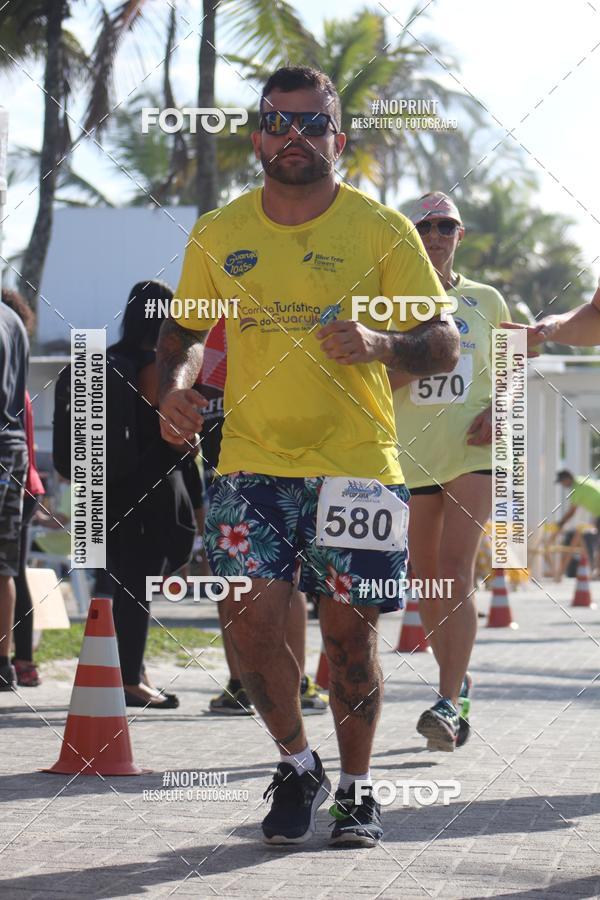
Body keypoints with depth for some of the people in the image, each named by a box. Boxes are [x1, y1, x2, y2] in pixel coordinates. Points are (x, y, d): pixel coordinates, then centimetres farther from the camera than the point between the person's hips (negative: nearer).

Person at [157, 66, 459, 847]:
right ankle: (296, 765, 16)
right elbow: (185, 332, 18)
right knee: (252, 621, -10)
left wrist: (378, 344, -22)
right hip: (252, 461, 2)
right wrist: (176, 387, -3)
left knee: (349, 631, 1)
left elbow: (444, 343, -2)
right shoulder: (218, 235, 5)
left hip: (357, 461, -1)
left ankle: (356, 788, 21)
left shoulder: (382, 230, -2)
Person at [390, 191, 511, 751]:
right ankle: (458, 680, 29)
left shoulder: (485, 300, 8)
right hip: (411, 454, 2)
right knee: (426, 582, 8)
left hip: (473, 453, -2)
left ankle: (449, 702, -22)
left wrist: (498, 413, -3)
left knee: (456, 573, -17)